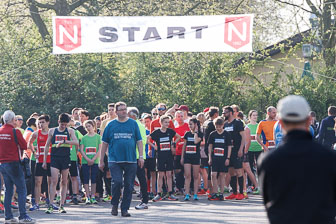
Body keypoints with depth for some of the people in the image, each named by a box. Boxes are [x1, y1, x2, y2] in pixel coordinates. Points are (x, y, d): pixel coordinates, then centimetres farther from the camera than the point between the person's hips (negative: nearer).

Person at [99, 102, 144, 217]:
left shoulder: (133, 124, 8)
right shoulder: (111, 125, 6)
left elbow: (139, 141, 10)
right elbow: (105, 143, 9)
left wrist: (141, 156, 1)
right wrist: (101, 160, 8)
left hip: (131, 160, 2)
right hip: (115, 160, -2)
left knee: (128, 185, 2)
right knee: (117, 182, -15)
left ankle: (125, 209, 11)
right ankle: (114, 205, 6)